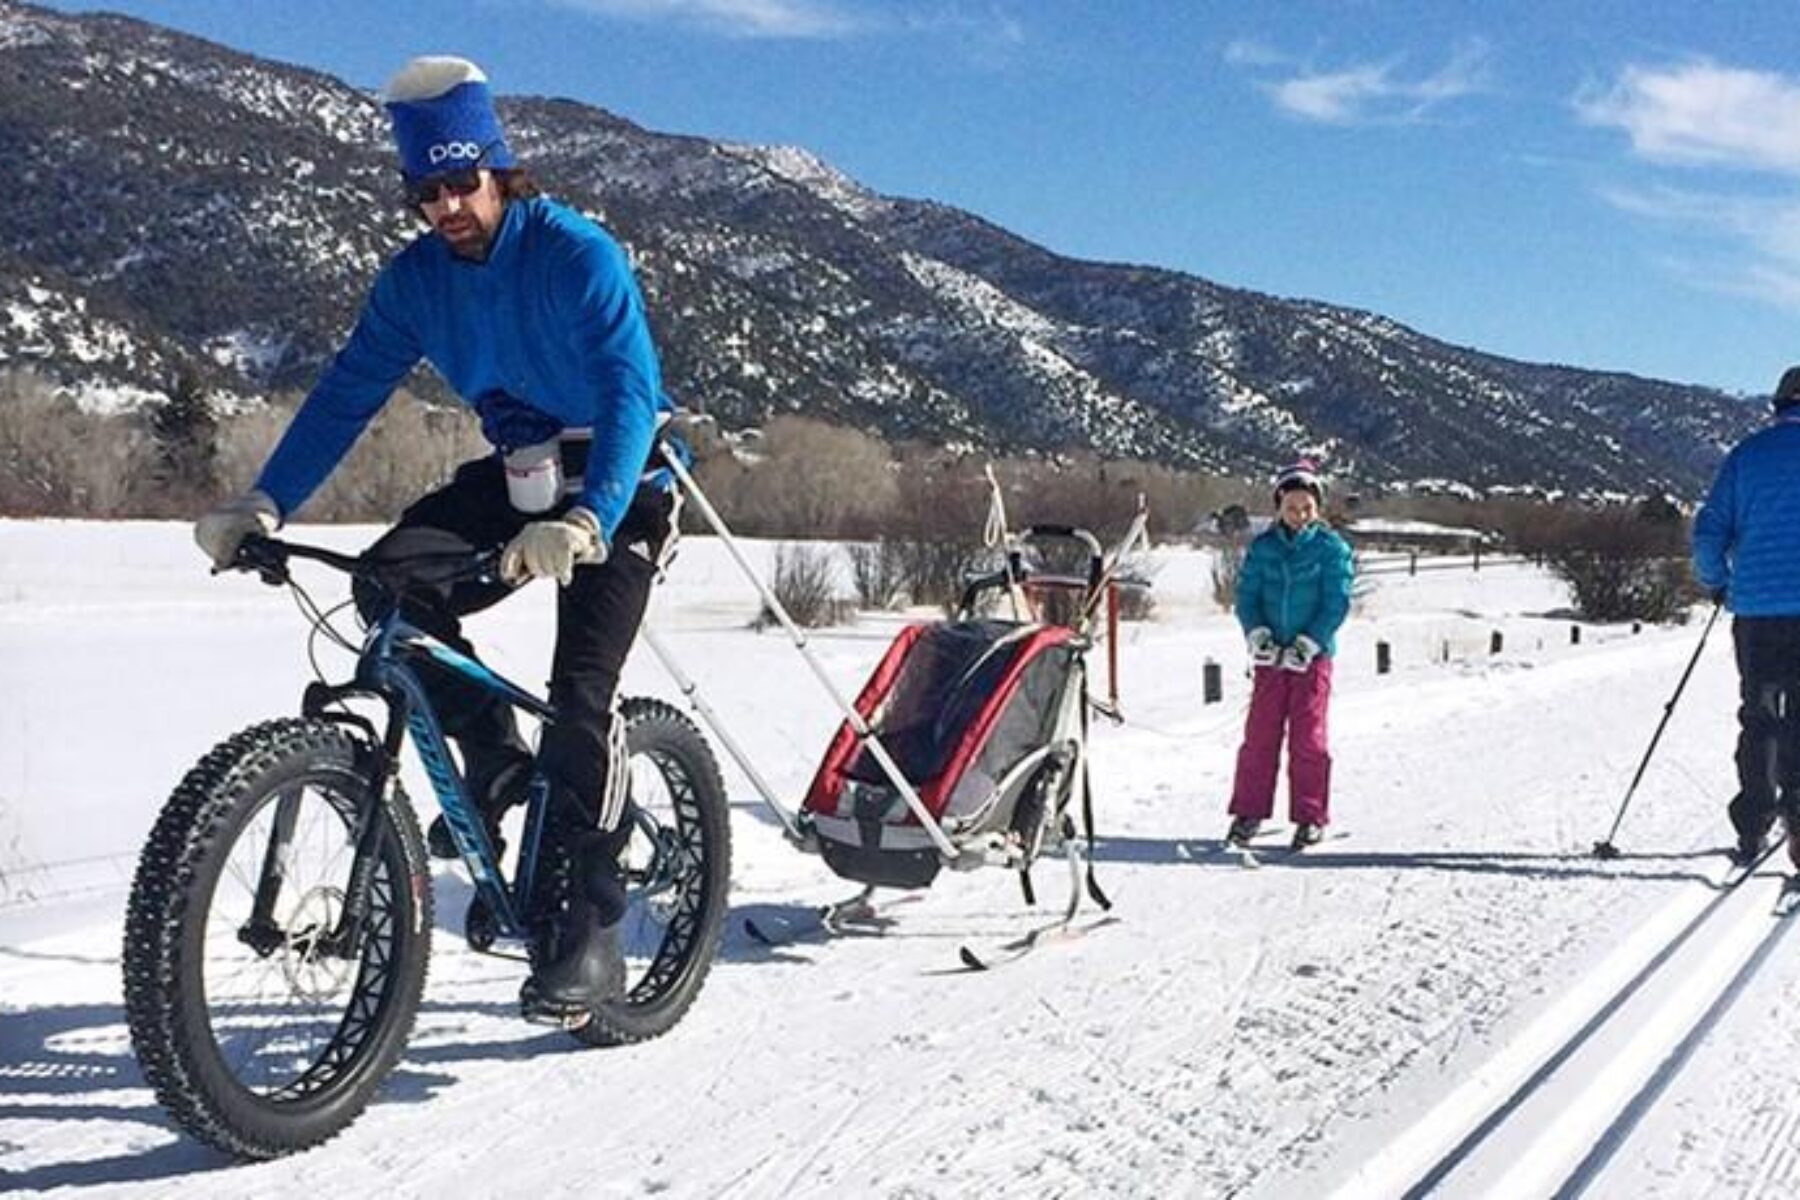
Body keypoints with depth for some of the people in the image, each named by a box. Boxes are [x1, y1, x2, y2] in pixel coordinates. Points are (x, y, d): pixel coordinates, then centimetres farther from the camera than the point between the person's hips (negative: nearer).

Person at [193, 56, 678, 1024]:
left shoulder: (578, 256, -22)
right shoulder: (416, 278, -3)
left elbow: (631, 396, -33)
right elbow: (347, 392, -5)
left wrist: (584, 521, -49)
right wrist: (265, 503, -19)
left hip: (618, 483, -6)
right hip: (519, 475, 6)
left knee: (579, 695, -19)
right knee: (391, 581, -20)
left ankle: (587, 931, -10)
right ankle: (496, 762, 1)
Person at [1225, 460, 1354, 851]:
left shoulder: (1332, 548, -2)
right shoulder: (1262, 546, 6)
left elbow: (1337, 603, -6)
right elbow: (1246, 594, 5)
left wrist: (1307, 643, -15)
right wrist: (1257, 633, -12)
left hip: (1313, 655, -2)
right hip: (1270, 655, 2)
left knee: (1308, 737, -1)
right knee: (1260, 733, 3)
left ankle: (1311, 817, 8)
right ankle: (1249, 812, 12)